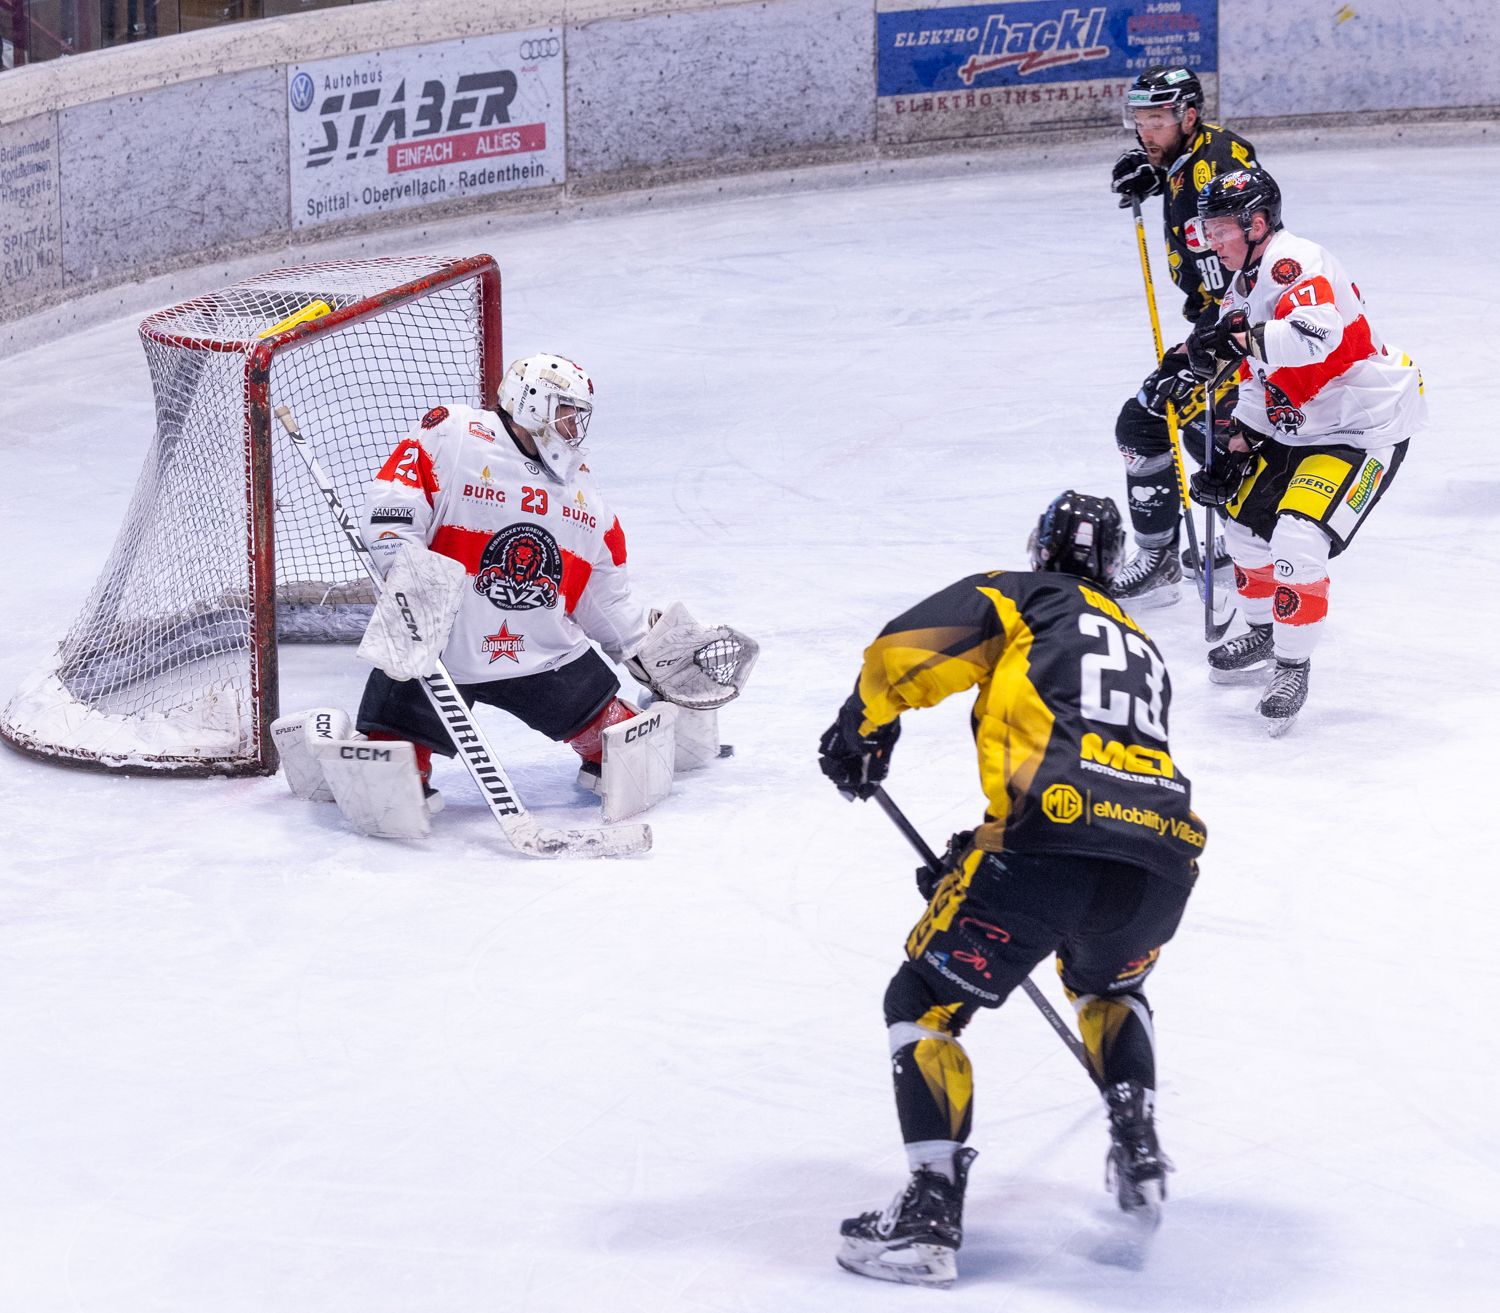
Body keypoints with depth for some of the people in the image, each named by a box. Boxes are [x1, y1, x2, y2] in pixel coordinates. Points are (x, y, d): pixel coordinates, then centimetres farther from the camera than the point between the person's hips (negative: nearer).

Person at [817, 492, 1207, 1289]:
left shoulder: (1022, 598, 18)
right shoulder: (1144, 650, 36)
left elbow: (905, 650, 2)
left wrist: (865, 725, 20)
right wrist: (976, 856, 43)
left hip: (1052, 843, -6)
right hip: (1166, 857, 6)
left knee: (925, 1003, 10)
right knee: (1107, 983, 39)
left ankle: (931, 1213, -3)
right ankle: (1138, 1158, 28)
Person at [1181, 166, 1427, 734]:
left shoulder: (1294, 264, -22)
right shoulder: (1242, 289, 11)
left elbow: (1317, 334, -42)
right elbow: (1258, 379, 19)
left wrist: (1238, 339, -46)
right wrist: (1236, 442, 8)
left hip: (1365, 426, -10)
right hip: (1295, 428, 11)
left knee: (1298, 543, -21)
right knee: (1247, 525, 16)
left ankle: (1293, 666, -5)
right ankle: (1264, 634, 40)